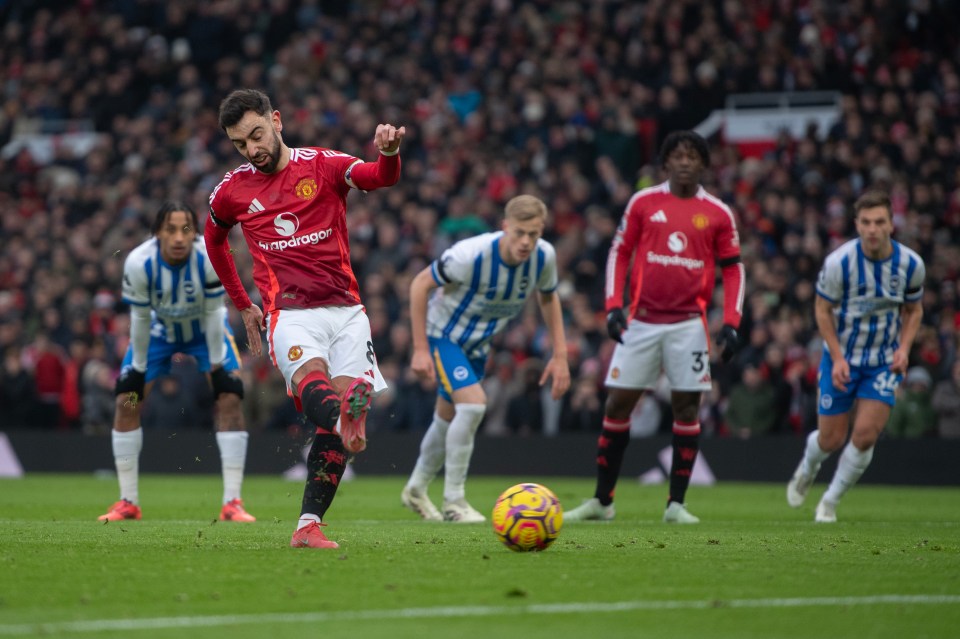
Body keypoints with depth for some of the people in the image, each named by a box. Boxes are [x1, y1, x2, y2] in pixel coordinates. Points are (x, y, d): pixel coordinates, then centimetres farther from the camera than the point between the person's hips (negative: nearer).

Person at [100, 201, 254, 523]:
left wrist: (216, 367, -16)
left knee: (229, 398, -16)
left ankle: (232, 503, -12)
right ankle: (128, 503, 5)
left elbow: (213, 313, -22)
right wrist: (138, 369, -11)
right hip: (160, 330, 1)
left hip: (204, 329, -1)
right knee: (126, 402, -7)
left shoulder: (210, 258, -34)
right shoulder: (139, 263, -32)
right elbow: (140, 318, -19)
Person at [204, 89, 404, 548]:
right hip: (289, 315, 0)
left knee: (334, 426, -9)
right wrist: (243, 306, 30)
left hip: (345, 308, 1)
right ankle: (346, 418, -65)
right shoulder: (233, 190, 11)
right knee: (311, 378, -33)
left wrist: (388, 152, -40)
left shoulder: (323, 165, 4)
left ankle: (308, 527, -5)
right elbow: (214, 239, 32)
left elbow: (380, 177, -16)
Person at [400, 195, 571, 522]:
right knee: (474, 403, -24)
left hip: (479, 342, 6)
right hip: (443, 335, -6)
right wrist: (420, 349, -21)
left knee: (449, 417, 17)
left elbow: (548, 297, 4)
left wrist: (560, 354, -2)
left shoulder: (544, 257, -19)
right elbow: (420, 284, -20)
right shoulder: (471, 255, -34)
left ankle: (416, 489, 41)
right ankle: (453, 502, -12)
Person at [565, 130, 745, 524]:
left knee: (686, 405, -3)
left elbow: (733, 269, 8)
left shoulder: (718, 213, 4)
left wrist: (730, 323, -2)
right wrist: (613, 306, -2)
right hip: (642, 321, 1)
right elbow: (619, 252, 9)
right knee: (617, 403, -1)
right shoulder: (643, 203, 5)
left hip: (688, 323, 0)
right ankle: (601, 500, 9)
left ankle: (676, 503, 5)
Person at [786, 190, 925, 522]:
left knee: (866, 433, -13)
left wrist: (904, 348, -9)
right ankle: (807, 470, 41)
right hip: (842, 357, -1)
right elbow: (822, 310, -5)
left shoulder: (911, 264, -10)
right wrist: (837, 358, -13)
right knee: (831, 439, 3)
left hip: (885, 362, 1)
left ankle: (830, 501, 9)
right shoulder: (839, 261, -19)